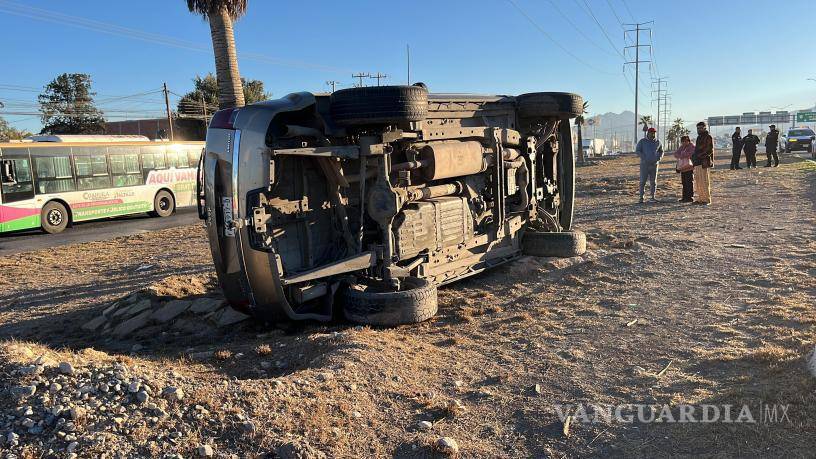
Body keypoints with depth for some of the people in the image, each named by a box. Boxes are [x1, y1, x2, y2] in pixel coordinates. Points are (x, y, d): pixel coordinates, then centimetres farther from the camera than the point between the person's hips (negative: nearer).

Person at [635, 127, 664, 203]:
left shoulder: (657, 142, 6)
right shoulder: (642, 141, -3)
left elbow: (661, 151, 16)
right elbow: (637, 151, -6)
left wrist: (659, 158, -4)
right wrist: (644, 158, -20)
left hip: (654, 165, 3)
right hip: (644, 164, -3)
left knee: (653, 181, 2)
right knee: (643, 181, -6)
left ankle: (652, 197, 8)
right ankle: (641, 198, -1)